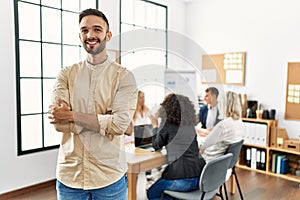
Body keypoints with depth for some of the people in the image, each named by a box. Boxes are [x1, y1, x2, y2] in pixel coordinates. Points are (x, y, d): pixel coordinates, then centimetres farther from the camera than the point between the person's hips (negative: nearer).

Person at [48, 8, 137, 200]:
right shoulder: (66, 74, 3)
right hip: (69, 174, 2)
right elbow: (59, 123, -7)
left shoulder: (124, 76, -5)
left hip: (110, 175, -1)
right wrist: (105, 121, -14)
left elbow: (120, 123, -16)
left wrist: (71, 115, -15)